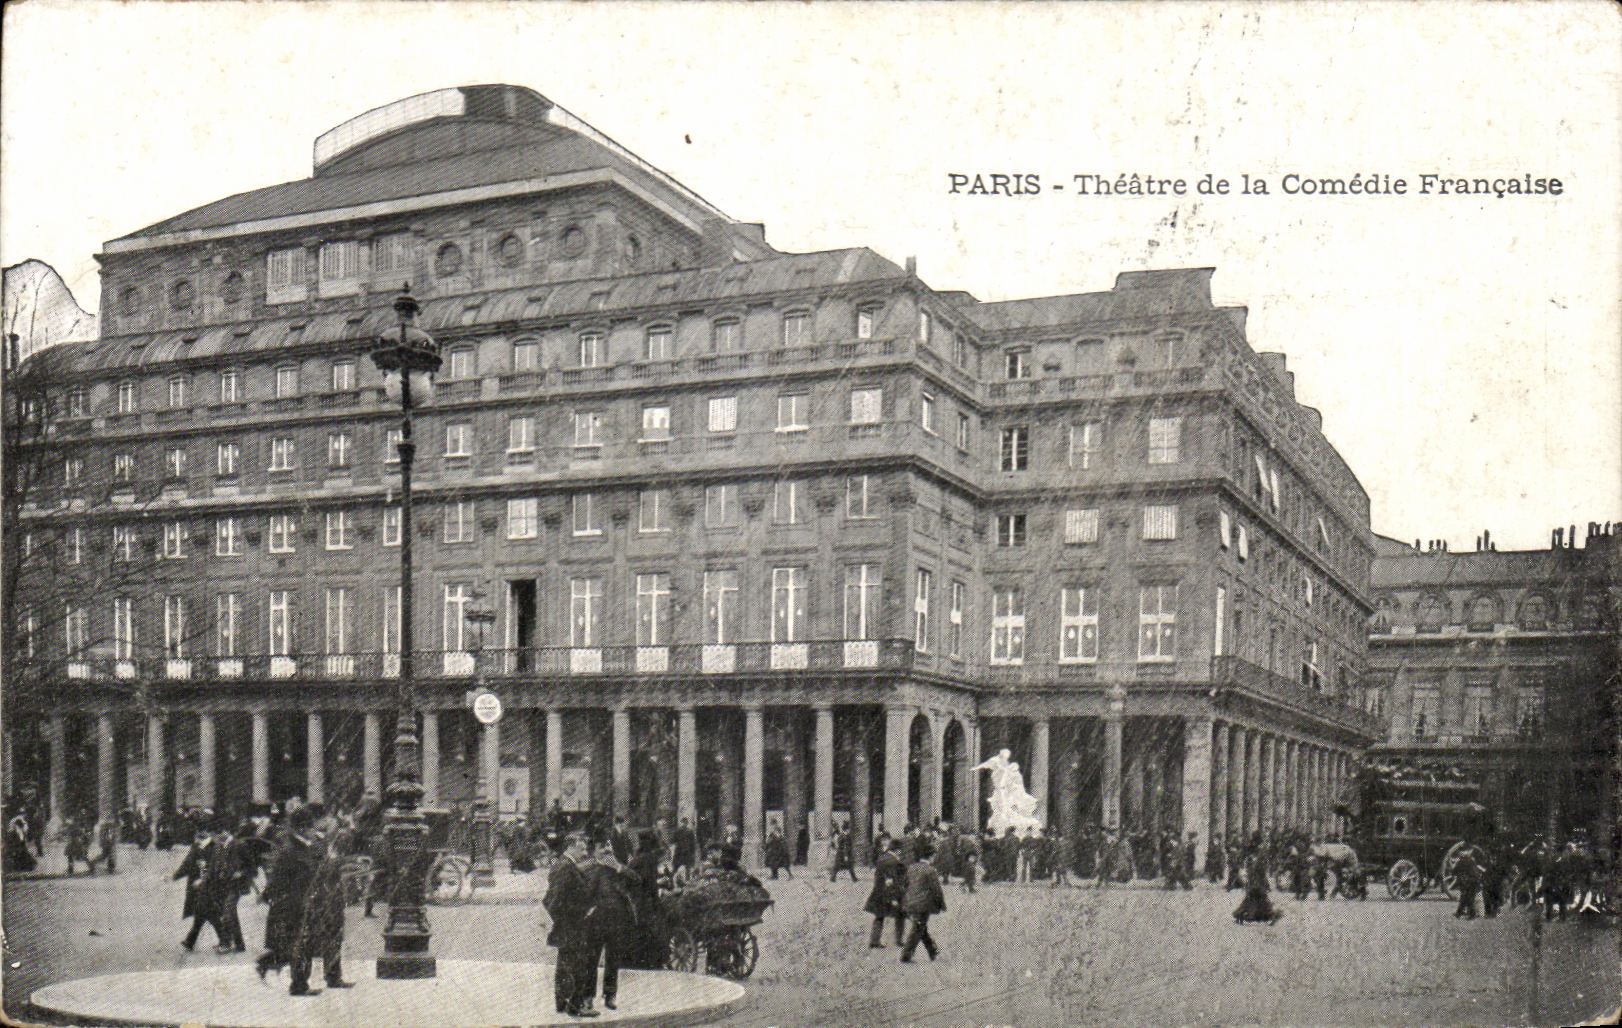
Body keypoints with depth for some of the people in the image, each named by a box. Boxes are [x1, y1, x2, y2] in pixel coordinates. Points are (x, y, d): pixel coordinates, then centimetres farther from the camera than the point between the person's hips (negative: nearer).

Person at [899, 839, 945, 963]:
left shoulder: (911, 868, 8)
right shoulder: (930, 870, -13)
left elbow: (905, 884, 14)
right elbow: (936, 889, -11)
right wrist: (942, 905, 0)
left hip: (910, 904, 7)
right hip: (923, 905, -7)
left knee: (922, 929, 19)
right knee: (917, 931, -1)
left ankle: (933, 952, 32)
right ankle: (906, 956, -3)